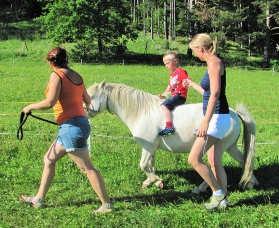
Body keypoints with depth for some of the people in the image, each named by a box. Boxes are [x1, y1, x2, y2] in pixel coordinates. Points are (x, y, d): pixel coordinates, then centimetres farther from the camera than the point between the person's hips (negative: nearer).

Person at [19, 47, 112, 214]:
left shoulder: (57, 75, -11)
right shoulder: (76, 76, 11)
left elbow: (50, 102, -21)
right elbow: (88, 101, 22)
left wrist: (30, 107, -5)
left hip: (71, 126, -9)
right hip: (81, 122, 9)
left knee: (87, 167, -4)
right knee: (49, 159, 17)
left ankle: (106, 204, 1)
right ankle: (39, 199, 25)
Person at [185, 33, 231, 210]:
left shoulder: (214, 63, -13)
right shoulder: (214, 63, 15)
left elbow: (215, 93, -24)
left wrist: (206, 121, -30)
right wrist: (192, 84, 39)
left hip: (217, 118, -10)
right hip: (217, 118, 10)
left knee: (194, 159, -13)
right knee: (215, 163, 13)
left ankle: (218, 192, -3)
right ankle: (222, 200, 20)